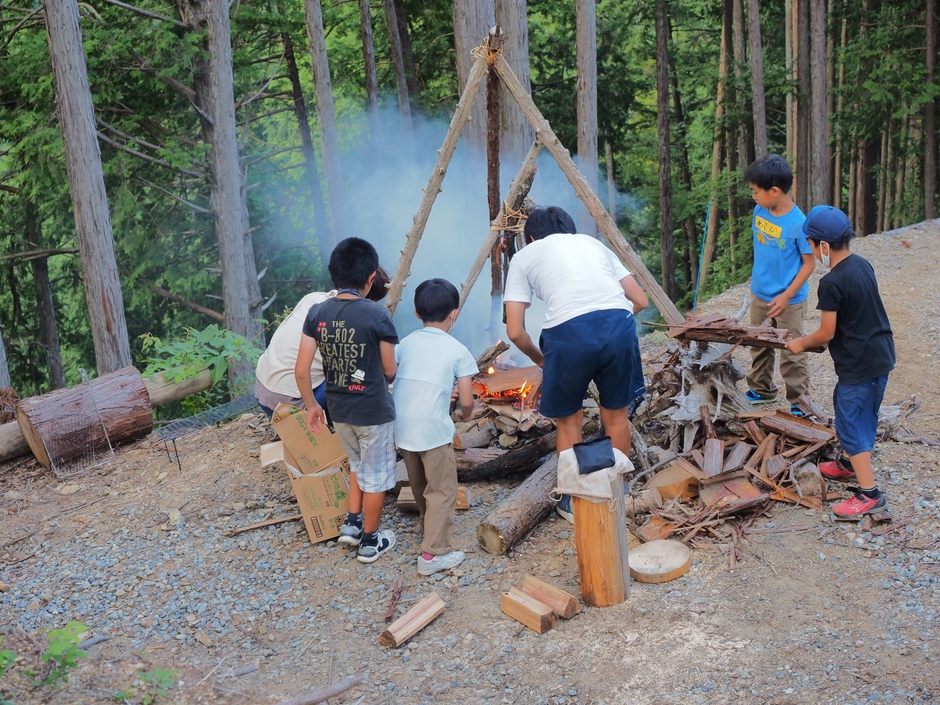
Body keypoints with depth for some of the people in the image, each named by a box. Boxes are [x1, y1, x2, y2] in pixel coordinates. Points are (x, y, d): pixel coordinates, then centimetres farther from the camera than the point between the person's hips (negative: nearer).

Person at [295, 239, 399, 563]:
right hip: (373, 409, -5)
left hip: (338, 408, 5)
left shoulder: (317, 313, -6)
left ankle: (352, 523, 33)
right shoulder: (377, 315, -18)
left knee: (358, 464, 29)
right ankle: (370, 541, 26)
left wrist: (311, 405, 9)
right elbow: (389, 371, -9)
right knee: (376, 475, 14)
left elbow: (301, 370, -5)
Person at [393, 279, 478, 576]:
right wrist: (466, 414, 21)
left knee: (419, 483, 26)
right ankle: (434, 553, 1)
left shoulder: (406, 343, 10)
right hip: (433, 428, -5)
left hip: (402, 426, 6)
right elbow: (466, 400, -3)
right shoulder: (458, 351, -2)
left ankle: (426, 520, 47)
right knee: (442, 490, 3)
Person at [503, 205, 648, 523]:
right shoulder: (592, 242, 31)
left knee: (568, 420, 20)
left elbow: (515, 331, 12)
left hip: (567, 332, -3)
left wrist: (539, 359, 30)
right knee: (616, 415, 24)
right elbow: (640, 301, 26)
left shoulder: (524, 256, 22)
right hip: (619, 323, 3)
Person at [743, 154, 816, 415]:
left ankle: (799, 402, 17)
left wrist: (787, 296, -21)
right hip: (760, 295, 7)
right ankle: (761, 390, 39)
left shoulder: (798, 224, -23)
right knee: (759, 346, 21)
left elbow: (809, 264, -17)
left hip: (788, 301, -6)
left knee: (791, 354, 4)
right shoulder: (759, 211, -5)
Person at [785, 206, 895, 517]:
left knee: (852, 422, 0)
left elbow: (826, 333, -16)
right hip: (880, 355, 9)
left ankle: (870, 494, 4)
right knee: (858, 415, 25)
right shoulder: (862, 264, 4)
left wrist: (801, 343, 3)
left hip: (859, 366, -9)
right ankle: (849, 462, 45)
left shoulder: (832, 284, -22)